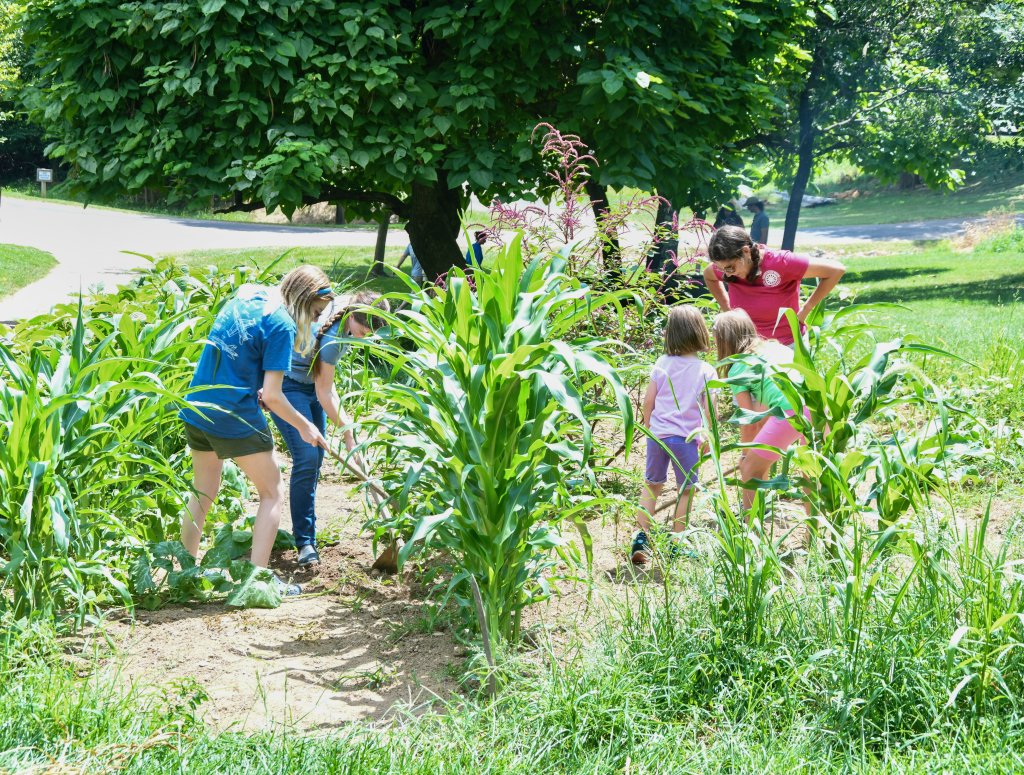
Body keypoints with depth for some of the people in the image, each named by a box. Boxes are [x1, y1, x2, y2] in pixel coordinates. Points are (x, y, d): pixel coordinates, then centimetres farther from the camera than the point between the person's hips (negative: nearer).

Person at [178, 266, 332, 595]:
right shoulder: (281, 324, -14)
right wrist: (304, 426, -3)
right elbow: (272, 396, -16)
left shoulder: (243, 297, 9)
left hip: (196, 411, 8)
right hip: (236, 418, -8)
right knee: (271, 493, 7)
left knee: (203, 493, 23)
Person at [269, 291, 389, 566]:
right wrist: (349, 434, -26)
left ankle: (303, 527, 20)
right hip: (289, 386, -9)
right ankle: (305, 541, -12)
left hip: (311, 383, 9)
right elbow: (324, 392, -27)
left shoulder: (346, 307, -8)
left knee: (315, 460, 9)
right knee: (307, 459, -17)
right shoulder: (332, 335, -33)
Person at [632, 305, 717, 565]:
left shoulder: (662, 364, -1)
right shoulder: (706, 371, -7)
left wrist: (647, 426, 18)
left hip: (657, 434, 3)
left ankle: (641, 537, 10)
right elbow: (708, 411, -7)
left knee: (652, 484, 18)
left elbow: (649, 400, 3)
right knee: (686, 490, 13)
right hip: (686, 437, -3)